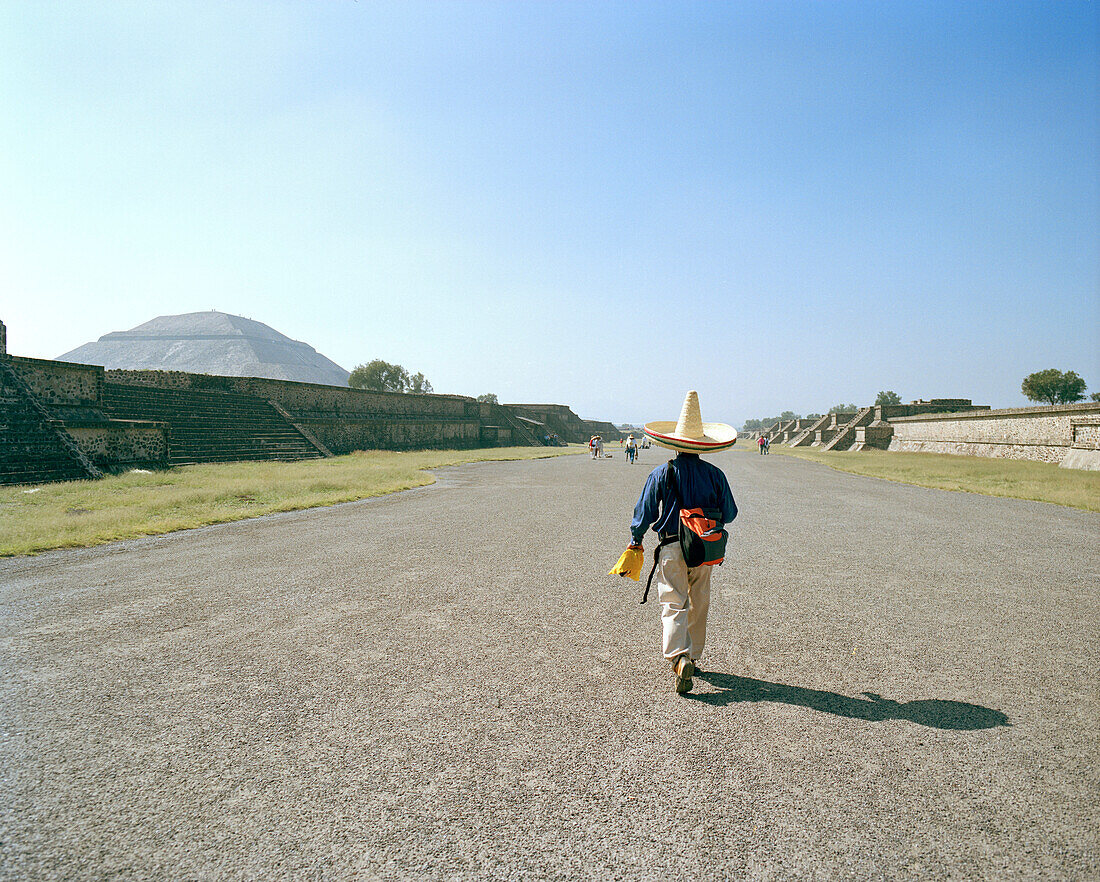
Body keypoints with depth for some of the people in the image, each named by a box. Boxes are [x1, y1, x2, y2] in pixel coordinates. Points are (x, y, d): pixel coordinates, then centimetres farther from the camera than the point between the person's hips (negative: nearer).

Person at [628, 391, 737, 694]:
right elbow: (729, 513, 7)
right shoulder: (715, 474, -1)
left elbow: (644, 511, -3)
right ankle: (693, 657, 28)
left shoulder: (661, 473, -7)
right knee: (698, 605, 16)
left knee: (674, 604, -2)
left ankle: (680, 657, -21)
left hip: (672, 548, -2)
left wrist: (636, 540, 12)